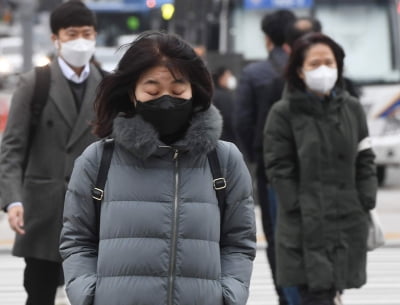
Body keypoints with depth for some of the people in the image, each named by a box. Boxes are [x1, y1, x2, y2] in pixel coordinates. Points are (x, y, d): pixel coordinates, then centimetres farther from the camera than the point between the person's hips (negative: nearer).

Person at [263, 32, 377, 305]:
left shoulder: (352, 108, 11)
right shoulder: (284, 113, -2)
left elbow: (365, 161, 13)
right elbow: (279, 169, -4)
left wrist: (366, 204, 4)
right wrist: (299, 209, -11)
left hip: (348, 222, 4)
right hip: (306, 228, -4)